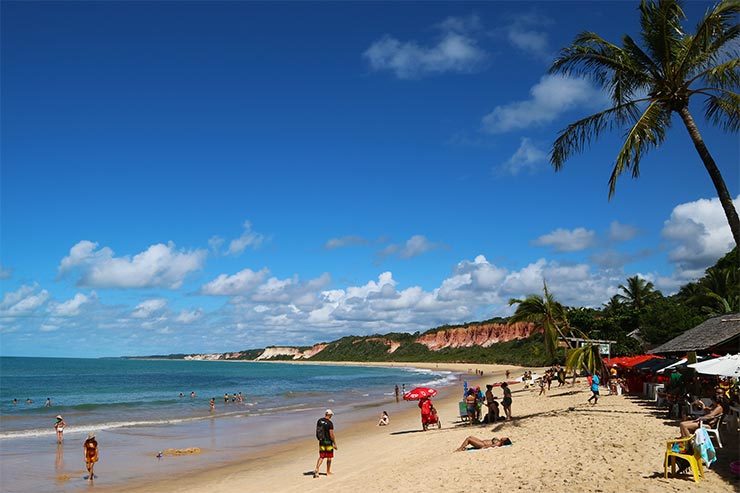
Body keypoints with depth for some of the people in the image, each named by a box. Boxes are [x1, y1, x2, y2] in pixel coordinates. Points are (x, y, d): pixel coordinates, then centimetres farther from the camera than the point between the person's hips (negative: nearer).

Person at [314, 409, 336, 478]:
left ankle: (316, 469, -5)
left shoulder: (319, 421, 0)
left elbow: (317, 430, 9)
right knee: (329, 458, 11)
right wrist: (335, 444, -10)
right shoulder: (330, 423, -19)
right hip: (328, 442, -5)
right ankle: (328, 472, 20)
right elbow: (331, 435, -19)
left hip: (321, 441, 5)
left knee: (321, 457, 11)